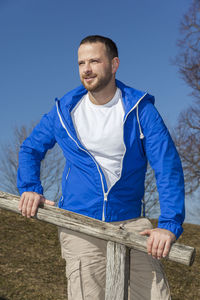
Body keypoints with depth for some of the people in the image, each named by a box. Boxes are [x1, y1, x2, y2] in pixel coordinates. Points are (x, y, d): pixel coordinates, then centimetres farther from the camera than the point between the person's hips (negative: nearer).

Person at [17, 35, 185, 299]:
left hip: (130, 224, 0)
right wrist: (30, 188, -1)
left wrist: (169, 224, -20)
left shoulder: (140, 109, -3)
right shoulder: (64, 111, 5)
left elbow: (168, 166, -9)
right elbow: (30, 149, 18)